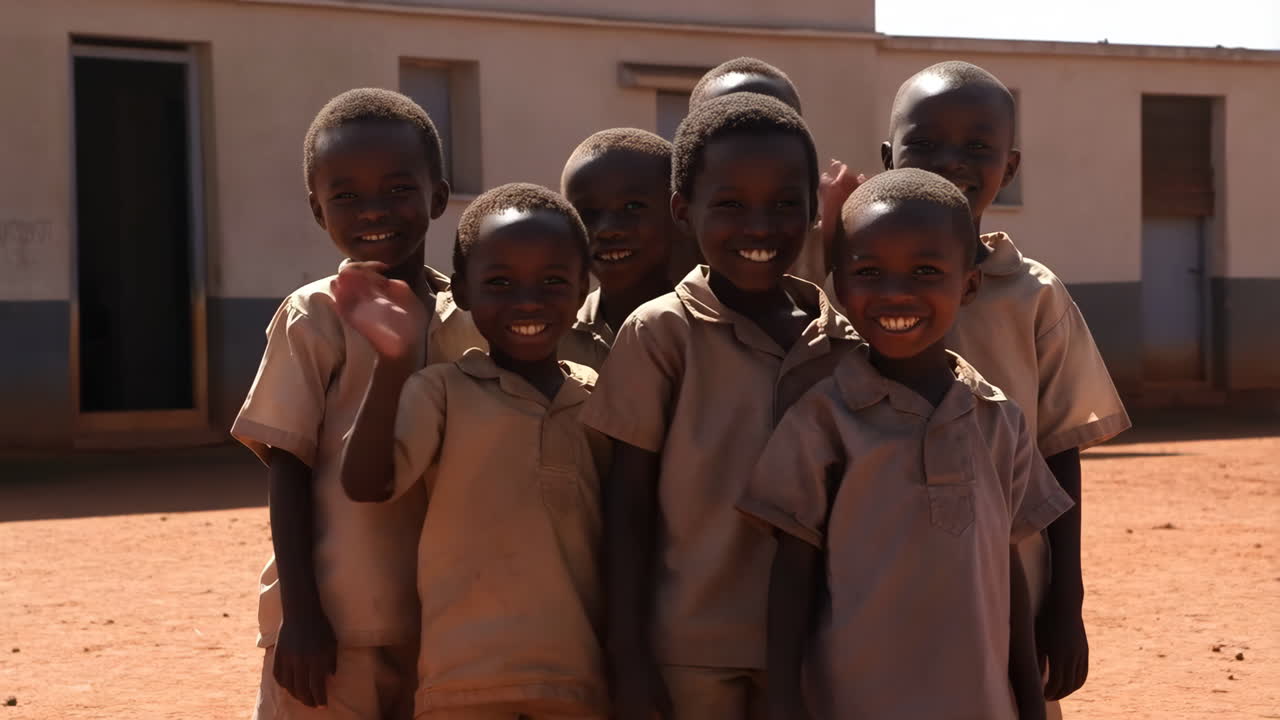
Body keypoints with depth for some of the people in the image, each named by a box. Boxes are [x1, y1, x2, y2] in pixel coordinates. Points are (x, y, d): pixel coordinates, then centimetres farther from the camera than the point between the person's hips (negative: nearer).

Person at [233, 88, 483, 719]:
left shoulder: (469, 319, 6)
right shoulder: (314, 318, -6)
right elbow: (287, 472, -7)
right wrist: (300, 614, -12)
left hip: (444, 619, 4)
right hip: (333, 624, -4)